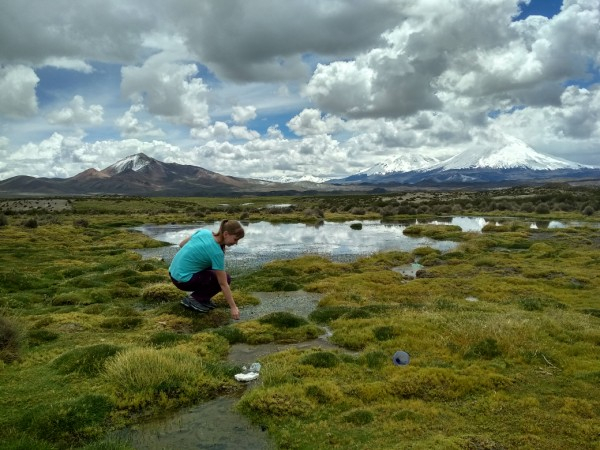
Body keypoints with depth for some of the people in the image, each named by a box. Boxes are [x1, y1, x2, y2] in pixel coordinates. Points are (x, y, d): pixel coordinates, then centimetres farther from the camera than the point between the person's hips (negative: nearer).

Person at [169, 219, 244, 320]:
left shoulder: (204, 232, -1)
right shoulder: (216, 252, -20)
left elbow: (181, 244, 11)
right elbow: (223, 284, -17)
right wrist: (233, 307, -12)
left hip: (174, 272, 8)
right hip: (183, 280, -8)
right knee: (225, 278, 0)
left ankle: (203, 298, 17)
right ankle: (194, 298, -1)